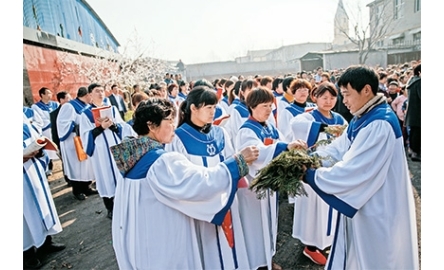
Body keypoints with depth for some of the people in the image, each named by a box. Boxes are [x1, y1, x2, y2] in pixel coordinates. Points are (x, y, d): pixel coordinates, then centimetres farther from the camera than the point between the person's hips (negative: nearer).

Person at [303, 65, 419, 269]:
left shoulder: (380, 124, -27)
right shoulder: (363, 118, 5)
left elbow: (352, 170, -29)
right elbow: (339, 148, 3)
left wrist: (309, 175, -22)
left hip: (377, 208, -9)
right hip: (362, 202, 9)